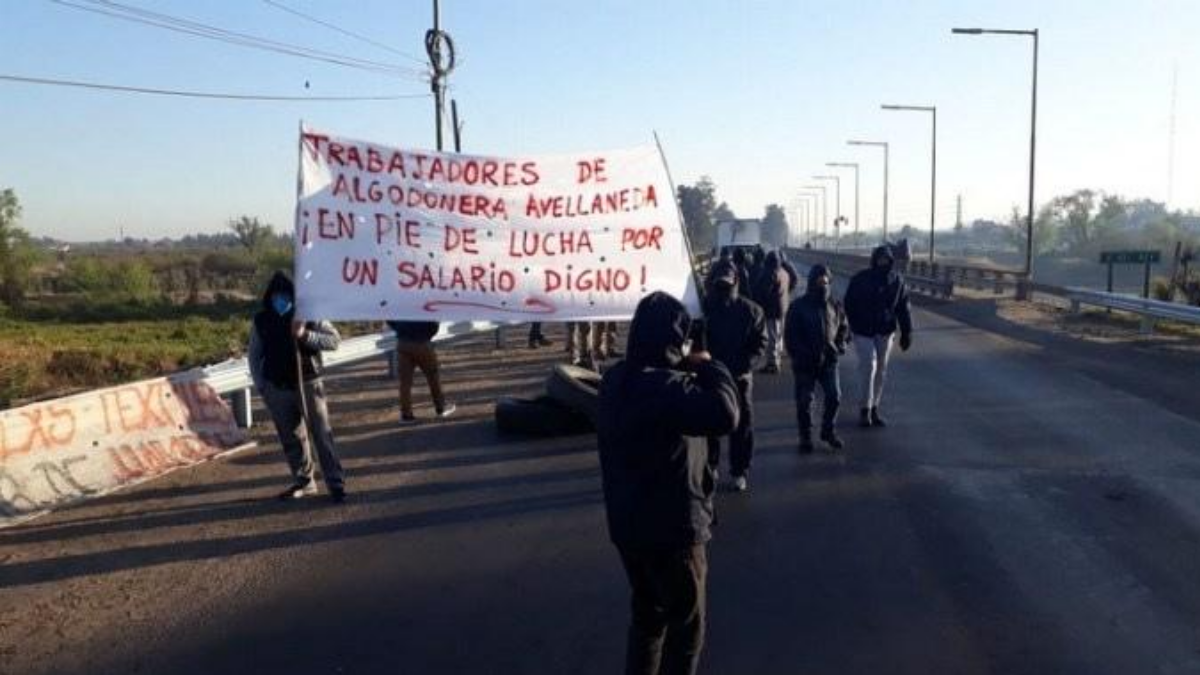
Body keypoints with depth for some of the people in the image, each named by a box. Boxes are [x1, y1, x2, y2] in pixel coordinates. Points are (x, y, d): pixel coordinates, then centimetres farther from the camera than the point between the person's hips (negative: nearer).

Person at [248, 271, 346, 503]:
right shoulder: (261, 320, 3)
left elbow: (335, 339, -7)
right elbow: (254, 354, 12)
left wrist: (305, 335, -20)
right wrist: (260, 384, 3)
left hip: (308, 384, -3)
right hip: (277, 388, 3)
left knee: (322, 435, -5)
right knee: (291, 438, 10)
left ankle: (336, 483, -3)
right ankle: (303, 481, 23)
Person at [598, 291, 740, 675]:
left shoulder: (618, 379, 3)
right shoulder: (664, 385, -27)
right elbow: (724, 415, -38)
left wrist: (688, 371, 2)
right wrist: (707, 366, -21)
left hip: (628, 523, 8)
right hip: (671, 528, -8)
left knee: (648, 612, 25)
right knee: (686, 624, 12)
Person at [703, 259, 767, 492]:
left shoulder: (750, 310, -3)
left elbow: (760, 342, -3)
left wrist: (745, 366, -16)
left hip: (740, 377, -1)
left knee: (741, 425, 5)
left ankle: (739, 471, 16)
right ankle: (709, 466, 24)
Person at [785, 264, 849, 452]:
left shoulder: (834, 305, 3)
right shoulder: (798, 307, -7)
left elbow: (844, 327, 17)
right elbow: (790, 336, -6)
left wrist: (841, 343, -1)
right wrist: (801, 355, -14)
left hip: (828, 360, 3)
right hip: (804, 363, -3)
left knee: (834, 396, -2)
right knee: (804, 401, 4)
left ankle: (829, 431, 21)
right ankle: (805, 437, 20)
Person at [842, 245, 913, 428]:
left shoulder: (897, 281, 1)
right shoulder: (860, 279, -8)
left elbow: (903, 308, 6)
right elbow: (849, 305, -2)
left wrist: (906, 332, 4)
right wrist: (848, 330, -6)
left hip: (885, 332, 4)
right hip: (863, 331, -4)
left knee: (881, 370, 8)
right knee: (868, 365, -13)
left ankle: (874, 409, 20)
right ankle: (865, 409, -2)